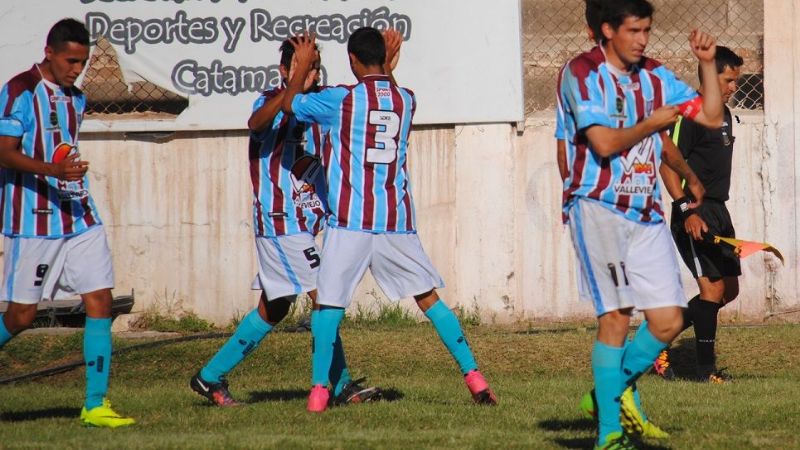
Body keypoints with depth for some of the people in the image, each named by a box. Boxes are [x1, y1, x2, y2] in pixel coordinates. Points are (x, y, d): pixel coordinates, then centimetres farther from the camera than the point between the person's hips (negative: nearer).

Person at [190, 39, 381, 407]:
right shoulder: (271, 102, -12)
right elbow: (256, 122, -35)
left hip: (305, 222, 8)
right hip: (279, 222, -8)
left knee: (273, 308, 12)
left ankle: (210, 377, 21)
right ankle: (341, 387, -9)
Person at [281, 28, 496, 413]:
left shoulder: (340, 100, -5)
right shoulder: (406, 100, 5)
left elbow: (290, 104, 12)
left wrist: (303, 64, 26)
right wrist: (388, 65, 35)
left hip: (350, 221, -3)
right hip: (397, 221, 3)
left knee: (329, 304, 5)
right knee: (429, 298, 10)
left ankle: (318, 391, -1)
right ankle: (474, 377, 6)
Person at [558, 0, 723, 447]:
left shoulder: (655, 76, 13)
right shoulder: (583, 73, -6)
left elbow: (712, 117, 14)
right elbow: (605, 143, -15)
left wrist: (707, 63, 4)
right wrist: (653, 122, -3)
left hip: (646, 213, 6)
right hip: (598, 206, -6)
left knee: (668, 320, -2)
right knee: (616, 316, -12)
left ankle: (610, 394, 19)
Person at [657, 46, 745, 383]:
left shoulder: (724, 114, 16)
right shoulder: (688, 114, -12)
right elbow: (668, 165, -17)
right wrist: (687, 210, -25)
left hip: (718, 212, 10)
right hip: (695, 215, -10)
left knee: (729, 290, 10)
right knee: (713, 288, -12)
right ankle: (706, 370, -5)